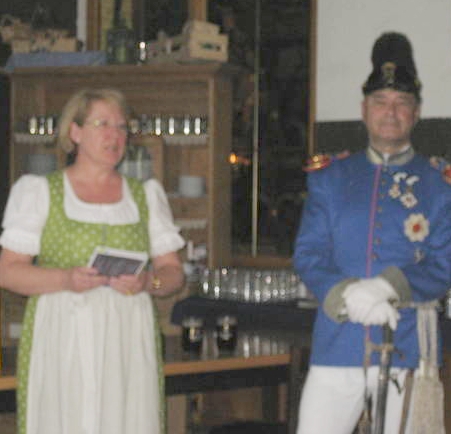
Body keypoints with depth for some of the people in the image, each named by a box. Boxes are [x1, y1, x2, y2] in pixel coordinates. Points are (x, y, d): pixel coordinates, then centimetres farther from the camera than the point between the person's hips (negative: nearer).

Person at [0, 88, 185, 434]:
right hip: (62, 339, -2)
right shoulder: (40, 192, 10)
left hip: (128, 341, 2)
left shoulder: (147, 195, 18)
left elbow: (174, 272, 14)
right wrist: (66, 279, -14)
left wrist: (149, 282, -9)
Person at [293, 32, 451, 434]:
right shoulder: (329, 177, 10)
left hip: (406, 351, -1)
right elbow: (308, 254, 3)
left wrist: (387, 289, -21)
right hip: (337, 348, 1)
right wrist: (346, 296, -17)